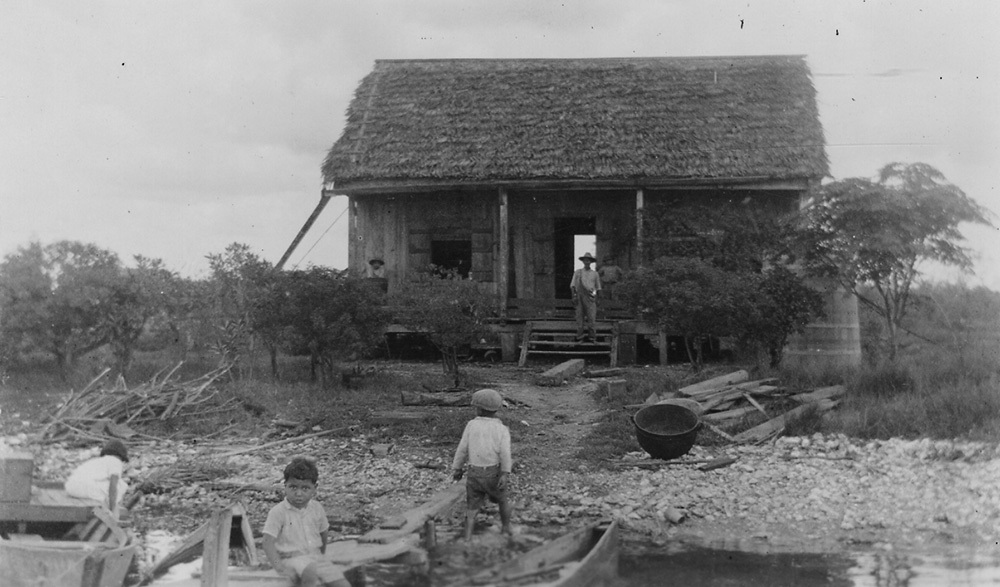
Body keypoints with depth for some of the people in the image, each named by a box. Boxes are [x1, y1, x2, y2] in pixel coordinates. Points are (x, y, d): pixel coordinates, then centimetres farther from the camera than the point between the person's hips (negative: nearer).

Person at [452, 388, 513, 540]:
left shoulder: (471, 425, -3)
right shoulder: (502, 429, -6)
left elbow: (462, 449, -2)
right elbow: (505, 452, -19)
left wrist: (457, 469, 10)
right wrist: (505, 474, -26)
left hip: (475, 473, 0)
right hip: (494, 474, 0)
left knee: (472, 507, 9)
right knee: (502, 499, 25)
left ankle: (467, 538, -2)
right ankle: (507, 529, 37)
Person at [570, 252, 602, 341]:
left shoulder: (595, 274, 12)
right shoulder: (577, 272, 11)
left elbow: (598, 288, 16)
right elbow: (572, 285, 7)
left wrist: (597, 299, 9)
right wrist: (574, 296, -5)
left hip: (590, 298, 0)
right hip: (579, 297, 0)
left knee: (591, 317, -8)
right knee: (579, 317, -3)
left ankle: (592, 337, -5)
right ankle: (579, 337, 1)